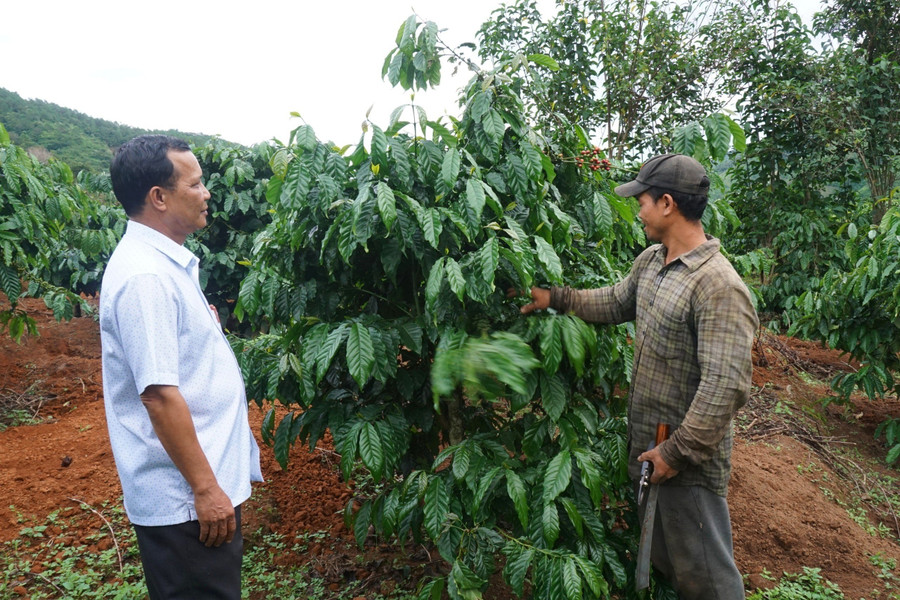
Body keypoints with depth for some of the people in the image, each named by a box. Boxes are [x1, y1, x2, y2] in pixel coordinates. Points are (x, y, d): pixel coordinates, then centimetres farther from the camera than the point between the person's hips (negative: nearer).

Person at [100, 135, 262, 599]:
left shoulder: (164, 262, 9)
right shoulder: (145, 277, -22)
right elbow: (160, 394, -25)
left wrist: (206, 324, 6)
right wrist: (205, 488, -21)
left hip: (204, 481, 10)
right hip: (183, 499, -10)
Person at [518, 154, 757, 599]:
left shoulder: (718, 287, -26)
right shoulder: (650, 261, 3)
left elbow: (726, 386, -27)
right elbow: (616, 303, 19)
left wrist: (678, 452, -22)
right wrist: (555, 298, 12)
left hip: (688, 457, -8)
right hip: (645, 443, 9)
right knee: (659, 557, 25)